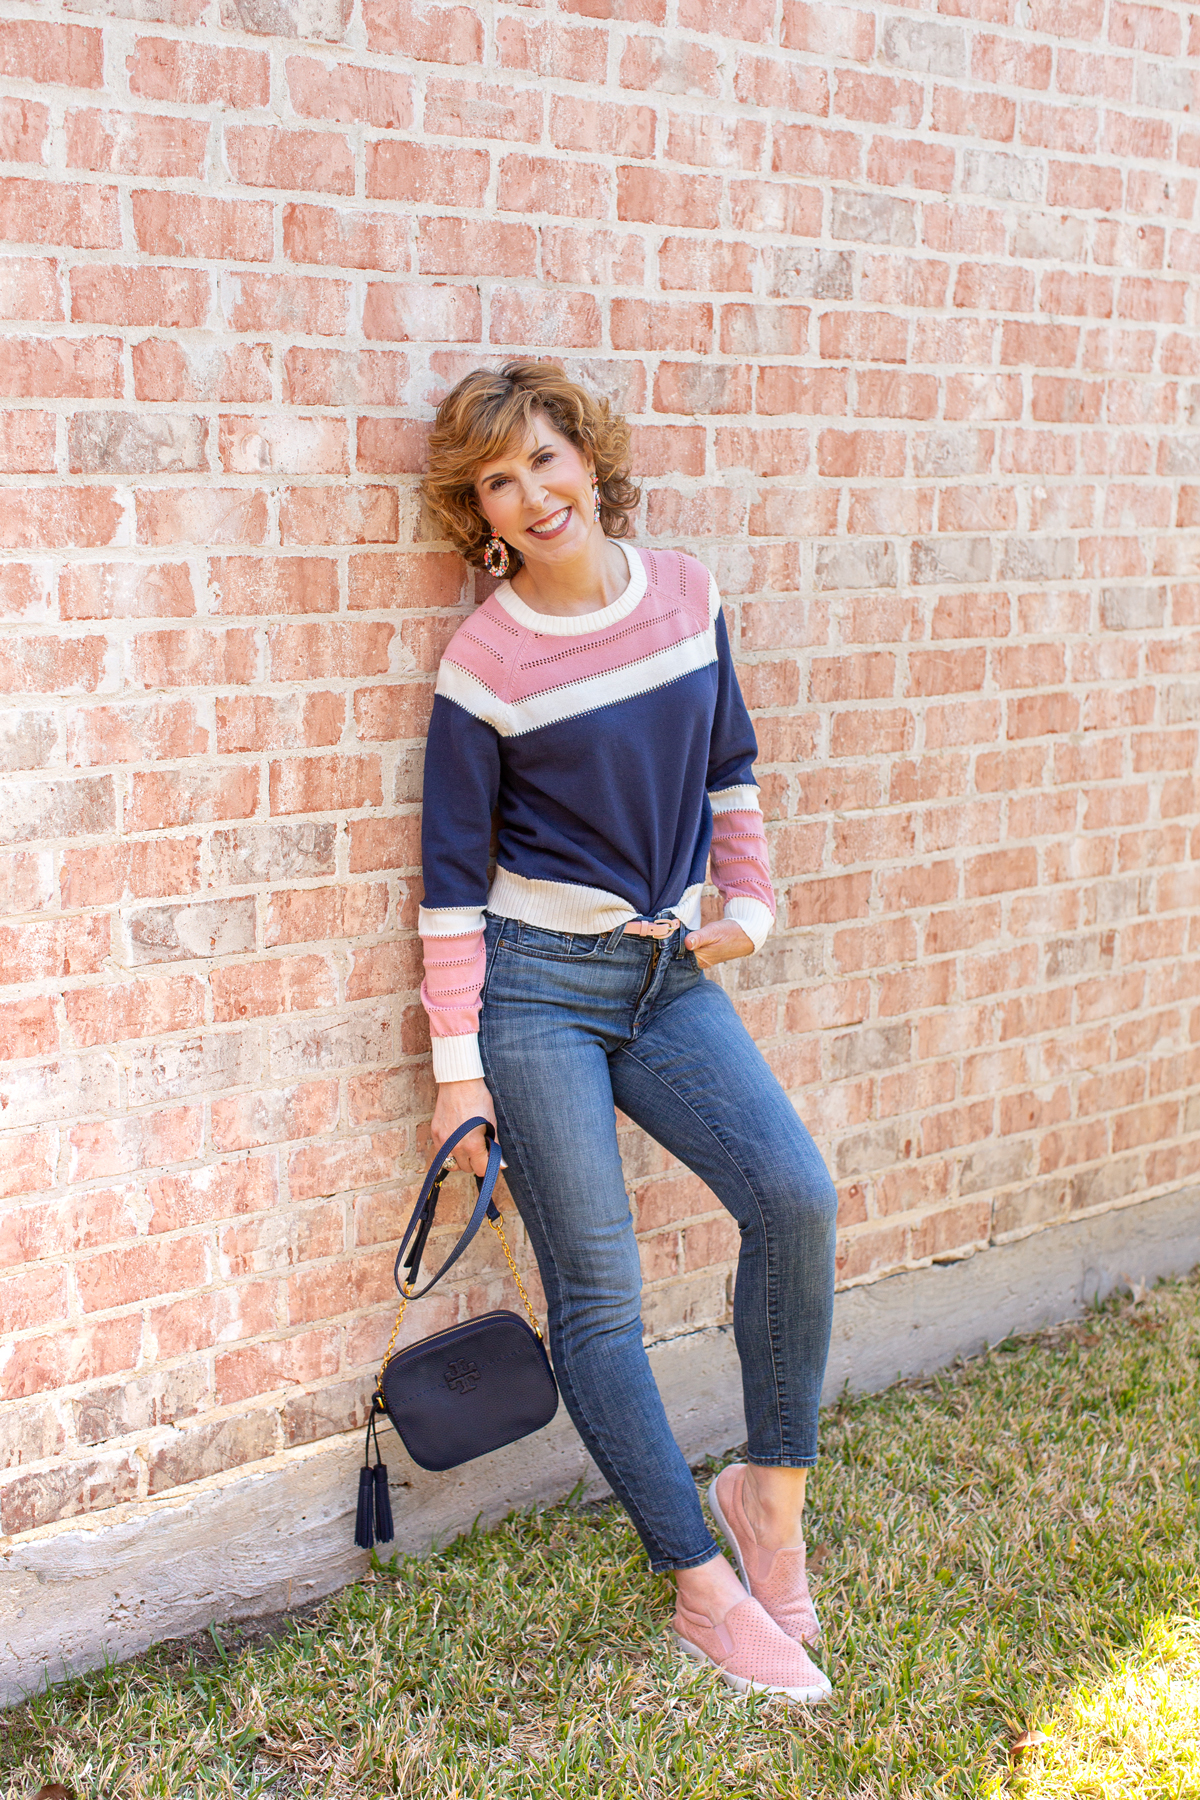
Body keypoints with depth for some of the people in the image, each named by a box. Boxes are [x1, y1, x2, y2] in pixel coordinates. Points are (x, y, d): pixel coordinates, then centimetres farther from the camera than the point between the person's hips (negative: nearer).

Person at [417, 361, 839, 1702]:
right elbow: (451, 871, -6)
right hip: (537, 984, -4)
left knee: (795, 1196, -15)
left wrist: (750, 902, 8)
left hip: (671, 975, 4)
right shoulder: (485, 662, -10)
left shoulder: (685, 594, 2)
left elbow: (730, 767, 17)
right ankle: (707, 1590, 10)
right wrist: (459, 1065, -7)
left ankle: (770, 1491, 7)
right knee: (595, 1292, -3)